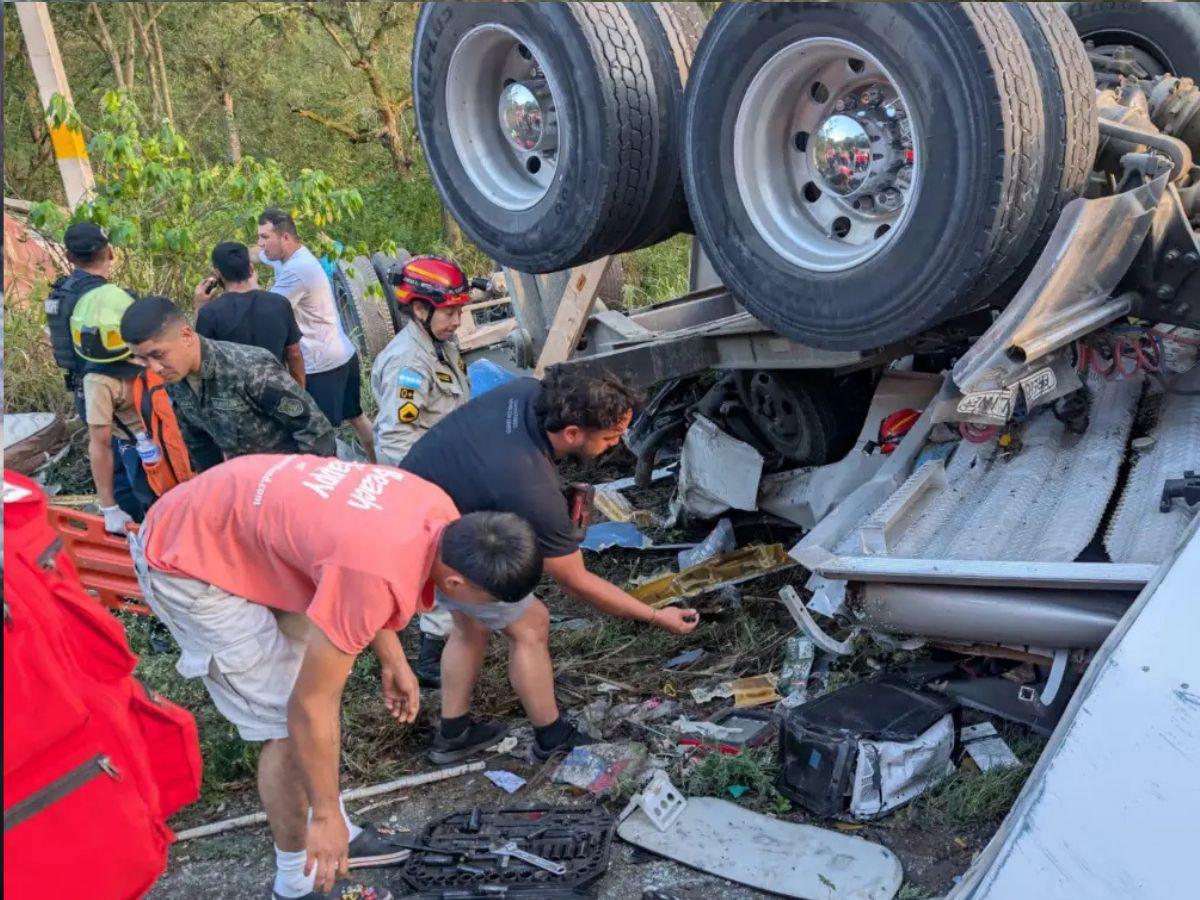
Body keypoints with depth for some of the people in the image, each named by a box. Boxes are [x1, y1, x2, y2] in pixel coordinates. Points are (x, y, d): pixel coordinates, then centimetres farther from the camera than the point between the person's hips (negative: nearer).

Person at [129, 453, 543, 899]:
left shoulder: (440, 513, -9)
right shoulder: (377, 574, -35)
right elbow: (310, 707, -25)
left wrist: (392, 659, 13)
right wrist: (326, 816, -13)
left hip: (234, 522, 9)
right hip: (187, 561, -9)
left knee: (321, 681, 15)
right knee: (289, 725, -4)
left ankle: (337, 836, 31)